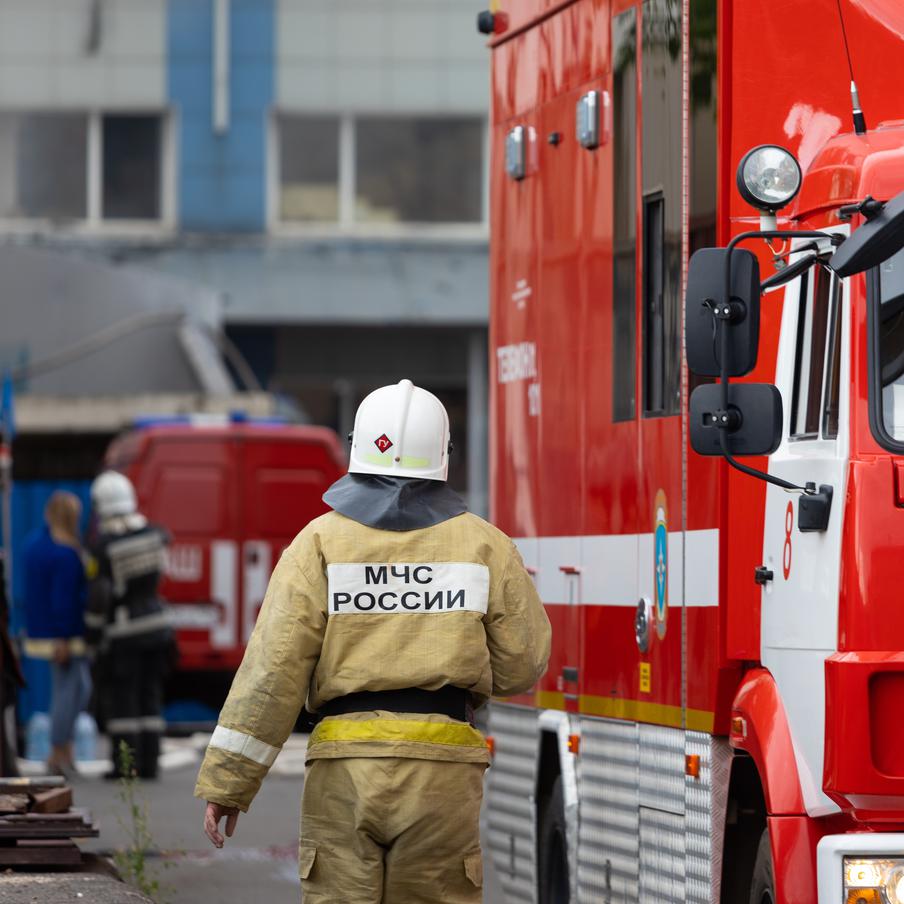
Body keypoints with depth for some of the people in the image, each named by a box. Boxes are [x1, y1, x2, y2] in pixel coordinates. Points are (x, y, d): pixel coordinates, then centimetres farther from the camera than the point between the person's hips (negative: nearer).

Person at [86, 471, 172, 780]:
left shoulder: (103, 545, -15)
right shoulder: (151, 532, 0)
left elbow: (99, 594, -15)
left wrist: (92, 632, -5)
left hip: (123, 632, -5)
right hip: (156, 622, 5)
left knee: (120, 698, 1)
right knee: (149, 696, 9)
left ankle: (126, 764, -1)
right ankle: (149, 762, 8)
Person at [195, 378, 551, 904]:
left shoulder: (320, 544, 0)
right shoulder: (486, 547, 3)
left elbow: (273, 672, -5)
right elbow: (523, 667, 7)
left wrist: (227, 781, -1)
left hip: (346, 767, 0)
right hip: (443, 772, 1)